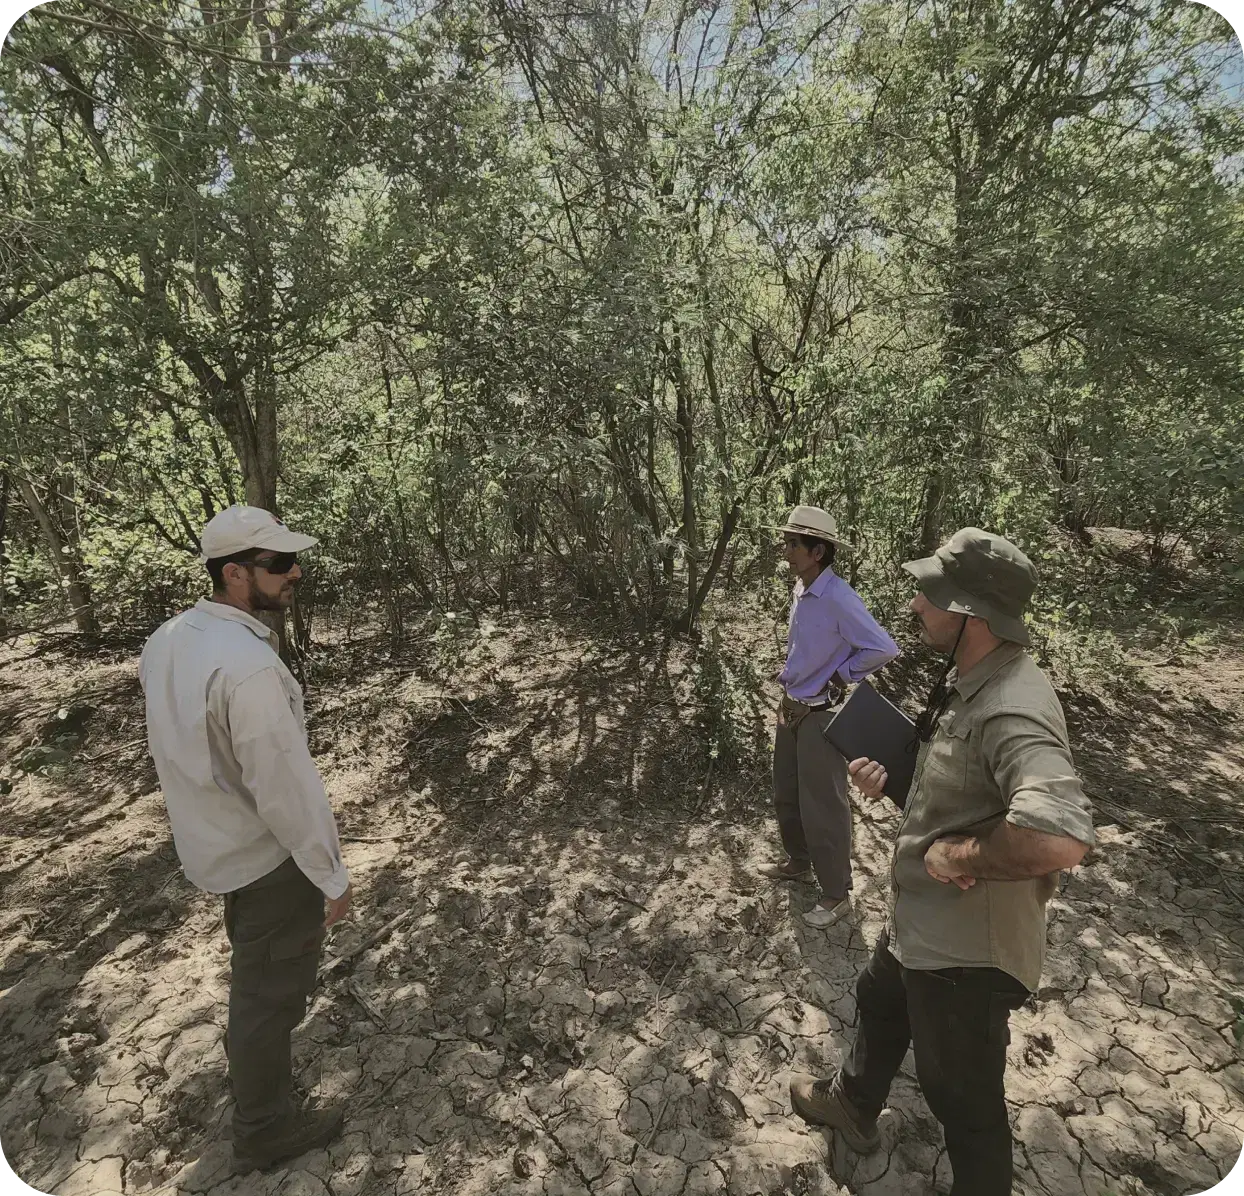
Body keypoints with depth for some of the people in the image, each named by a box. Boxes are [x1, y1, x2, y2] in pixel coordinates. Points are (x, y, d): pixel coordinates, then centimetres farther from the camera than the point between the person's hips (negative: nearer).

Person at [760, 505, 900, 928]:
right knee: (786, 795, 22)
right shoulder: (800, 590, 1)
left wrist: (840, 676, -13)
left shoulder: (839, 599, -24)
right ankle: (797, 861, 45)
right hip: (791, 708, 8)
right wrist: (791, 679, 10)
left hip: (821, 715, -8)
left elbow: (883, 649, -23)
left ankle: (836, 895, 23)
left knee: (823, 807, 4)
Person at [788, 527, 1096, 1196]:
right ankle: (853, 1105, 61)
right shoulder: (968, 679, -2)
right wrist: (893, 772, -2)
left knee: (963, 1095, 14)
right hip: (921, 925, 10)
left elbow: (1062, 836, -49)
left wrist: (960, 854, -32)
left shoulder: (1012, 710, -34)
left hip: (968, 951, -10)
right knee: (880, 1003, 32)